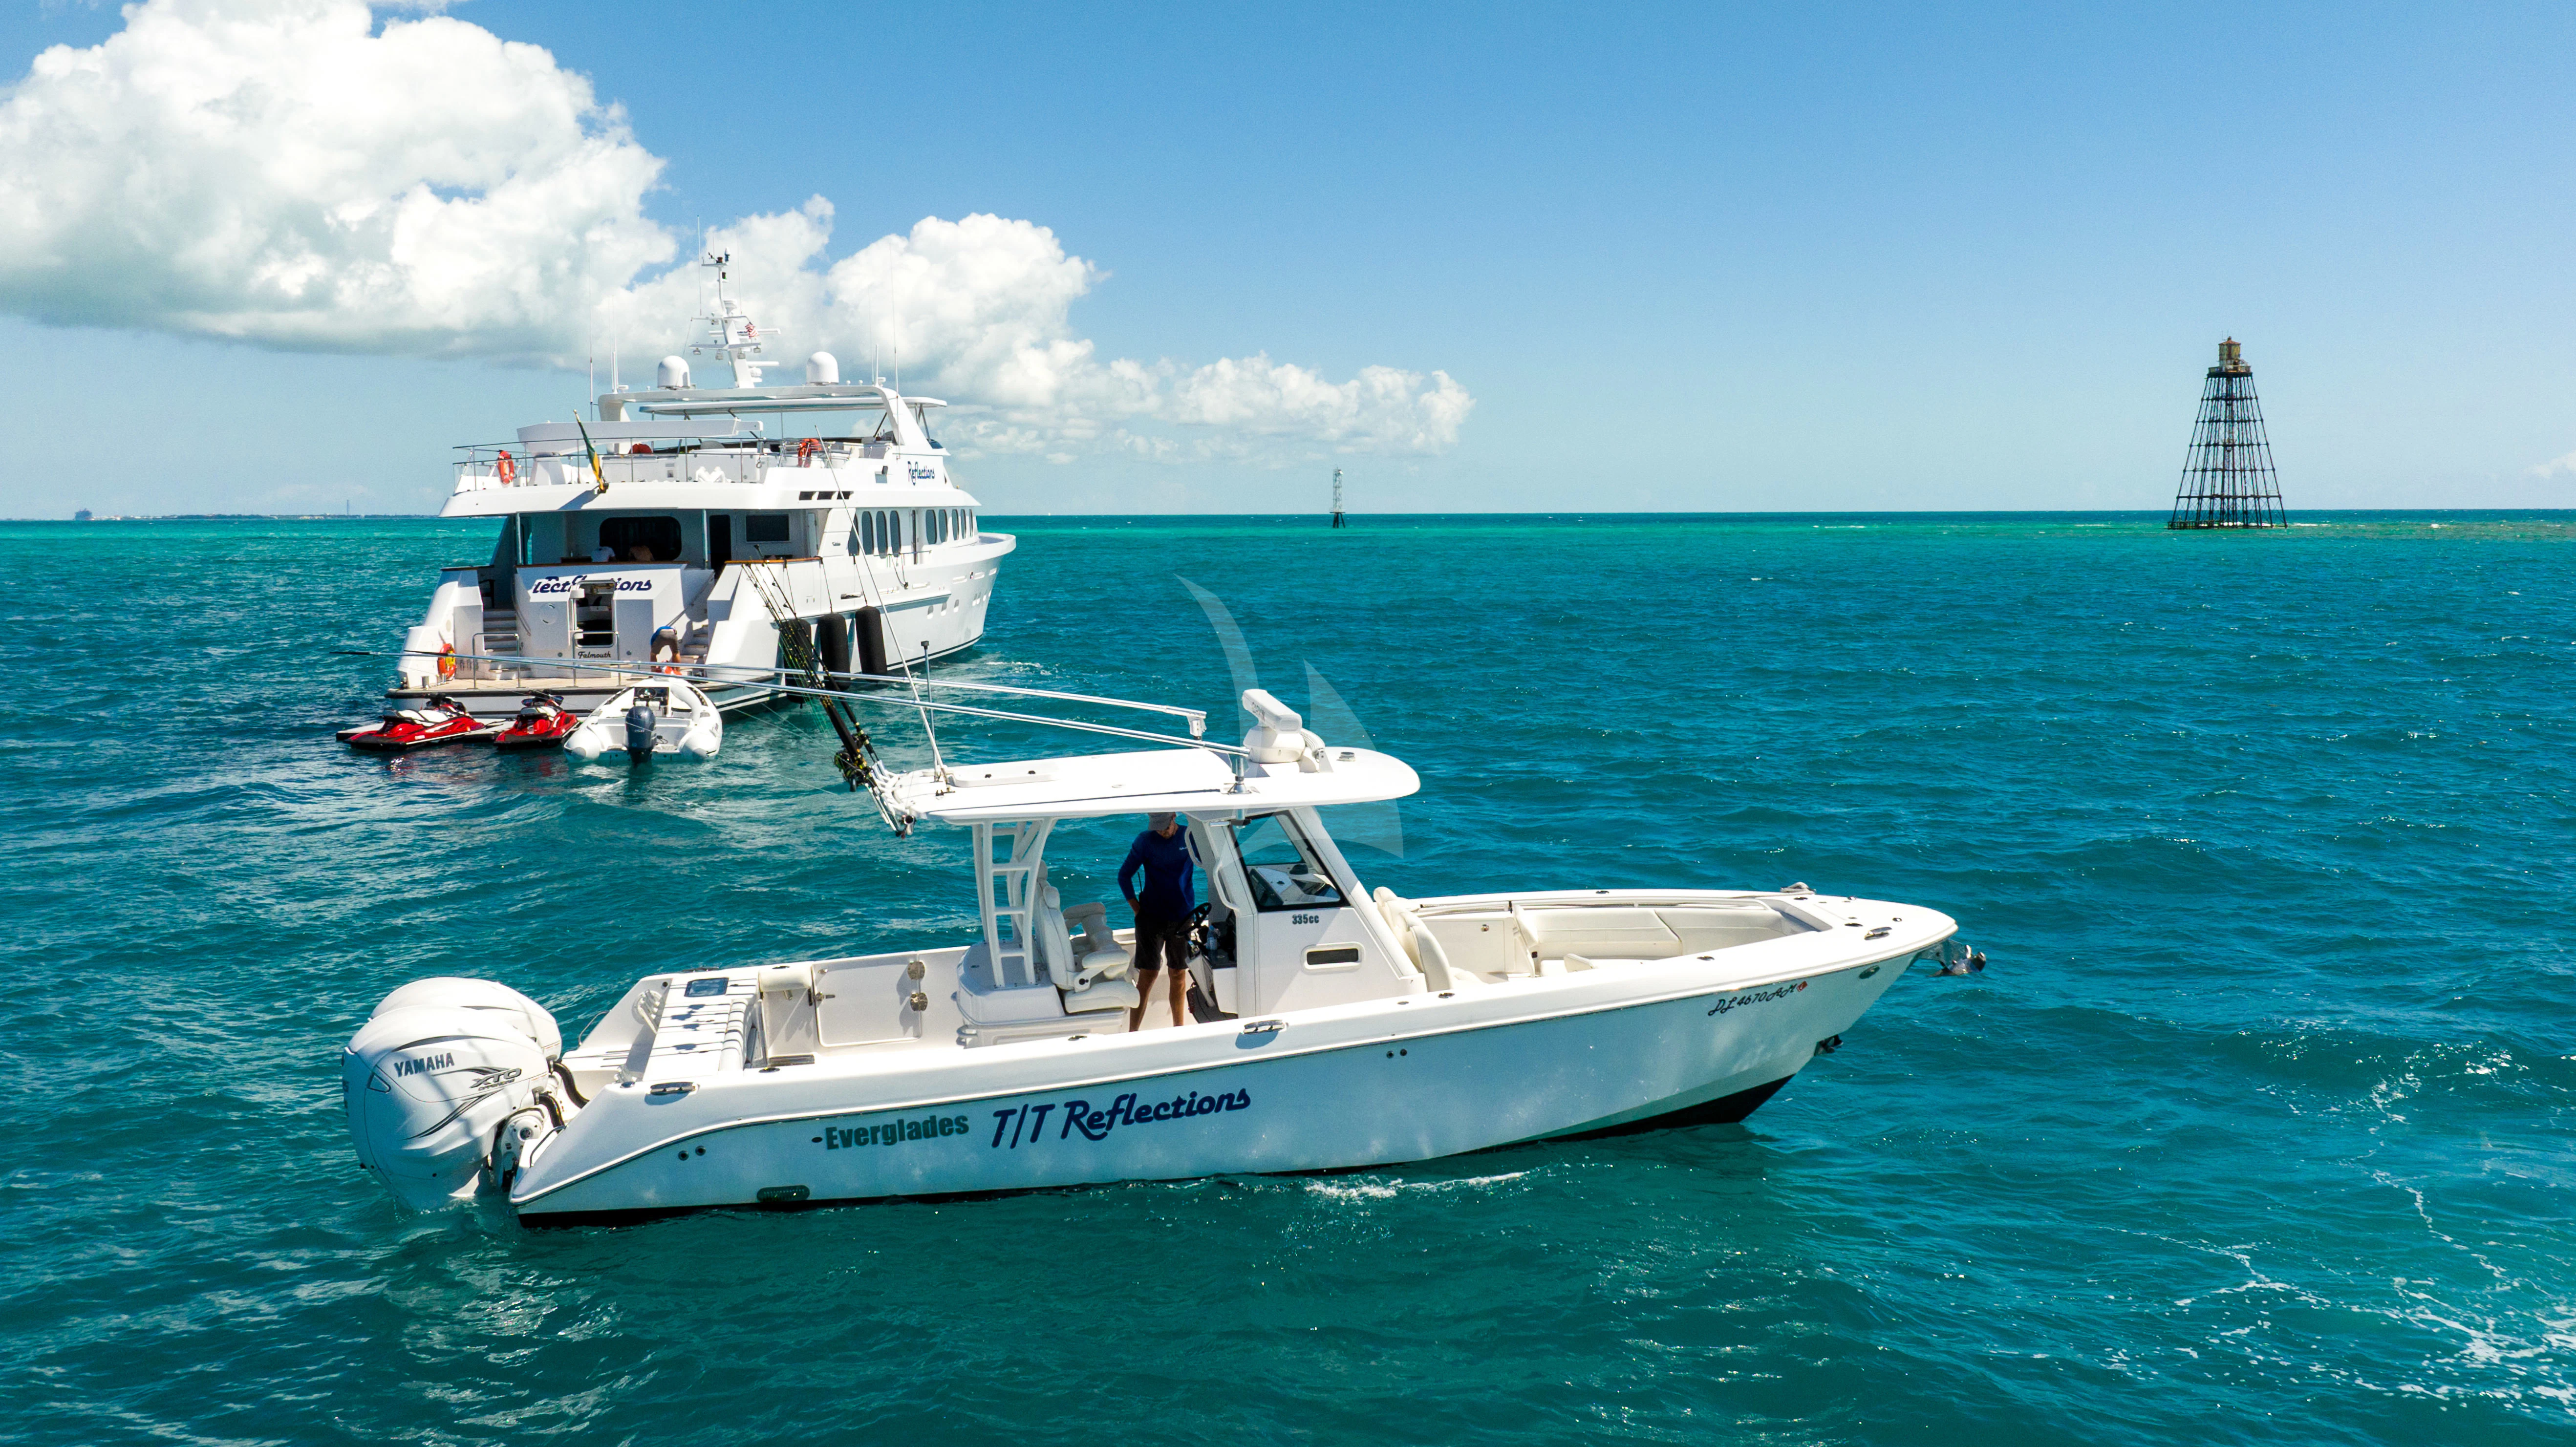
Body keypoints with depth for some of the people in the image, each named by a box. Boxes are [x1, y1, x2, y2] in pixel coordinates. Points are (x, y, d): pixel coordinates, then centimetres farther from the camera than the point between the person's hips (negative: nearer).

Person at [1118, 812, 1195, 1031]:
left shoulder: (1190, 838, 1)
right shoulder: (1145, 841, -3)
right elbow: (1124, 875, 4)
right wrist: (1136, 908, -3)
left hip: (1183, 917, 2)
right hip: (1151, 917, -2)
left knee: (1179, 974, 9)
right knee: (1148, 975, -6)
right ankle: (1132, 1035, -3)